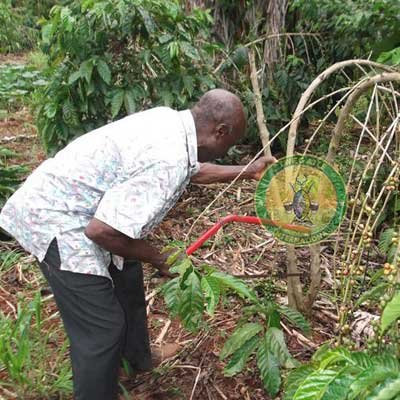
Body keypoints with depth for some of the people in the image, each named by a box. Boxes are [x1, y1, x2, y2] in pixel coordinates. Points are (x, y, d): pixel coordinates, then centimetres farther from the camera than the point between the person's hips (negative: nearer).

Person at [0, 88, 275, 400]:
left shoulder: (171, 120, -1)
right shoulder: (166, 162, -30)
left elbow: (193, 169, 20)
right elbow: (101, 231, -31)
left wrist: (247, 172, 25)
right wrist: (154, 256, -14)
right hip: (56, 221, -10)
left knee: (126, 276, 24)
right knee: (104, 326, -4)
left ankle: (139, 358, 49)